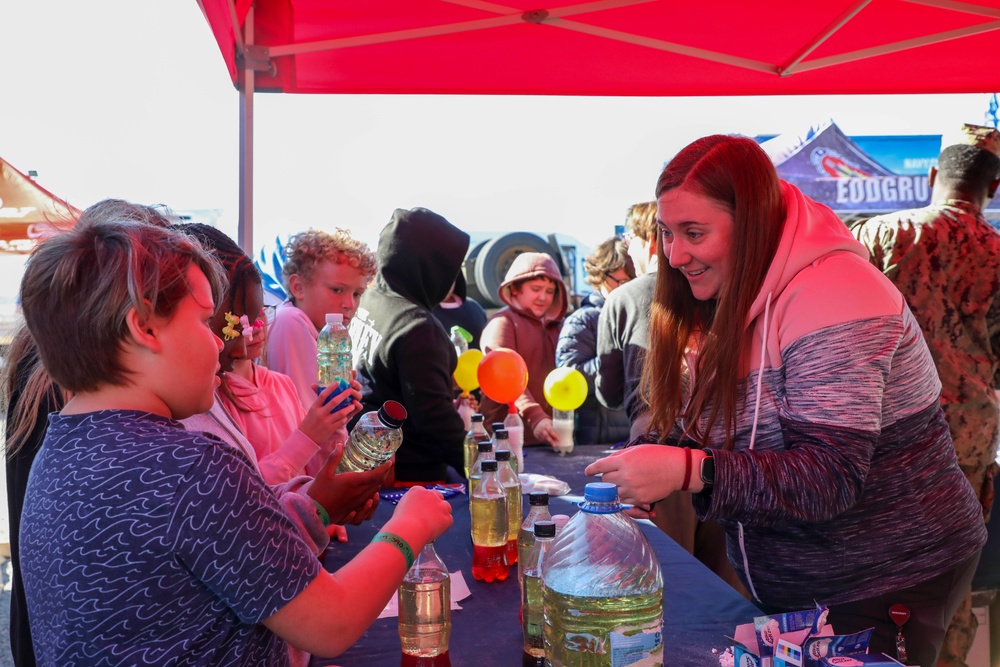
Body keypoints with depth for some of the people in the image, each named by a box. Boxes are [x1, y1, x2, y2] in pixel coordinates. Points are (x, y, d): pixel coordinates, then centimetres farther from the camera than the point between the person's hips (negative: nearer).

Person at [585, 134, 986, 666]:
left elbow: (831, 480, -31)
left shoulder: (828, 297, -25)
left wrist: (688, 472, -39)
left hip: (885, 584, -7)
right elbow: (716, 438, 4)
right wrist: (644, 481, -13)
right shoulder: (730, 300, 2)